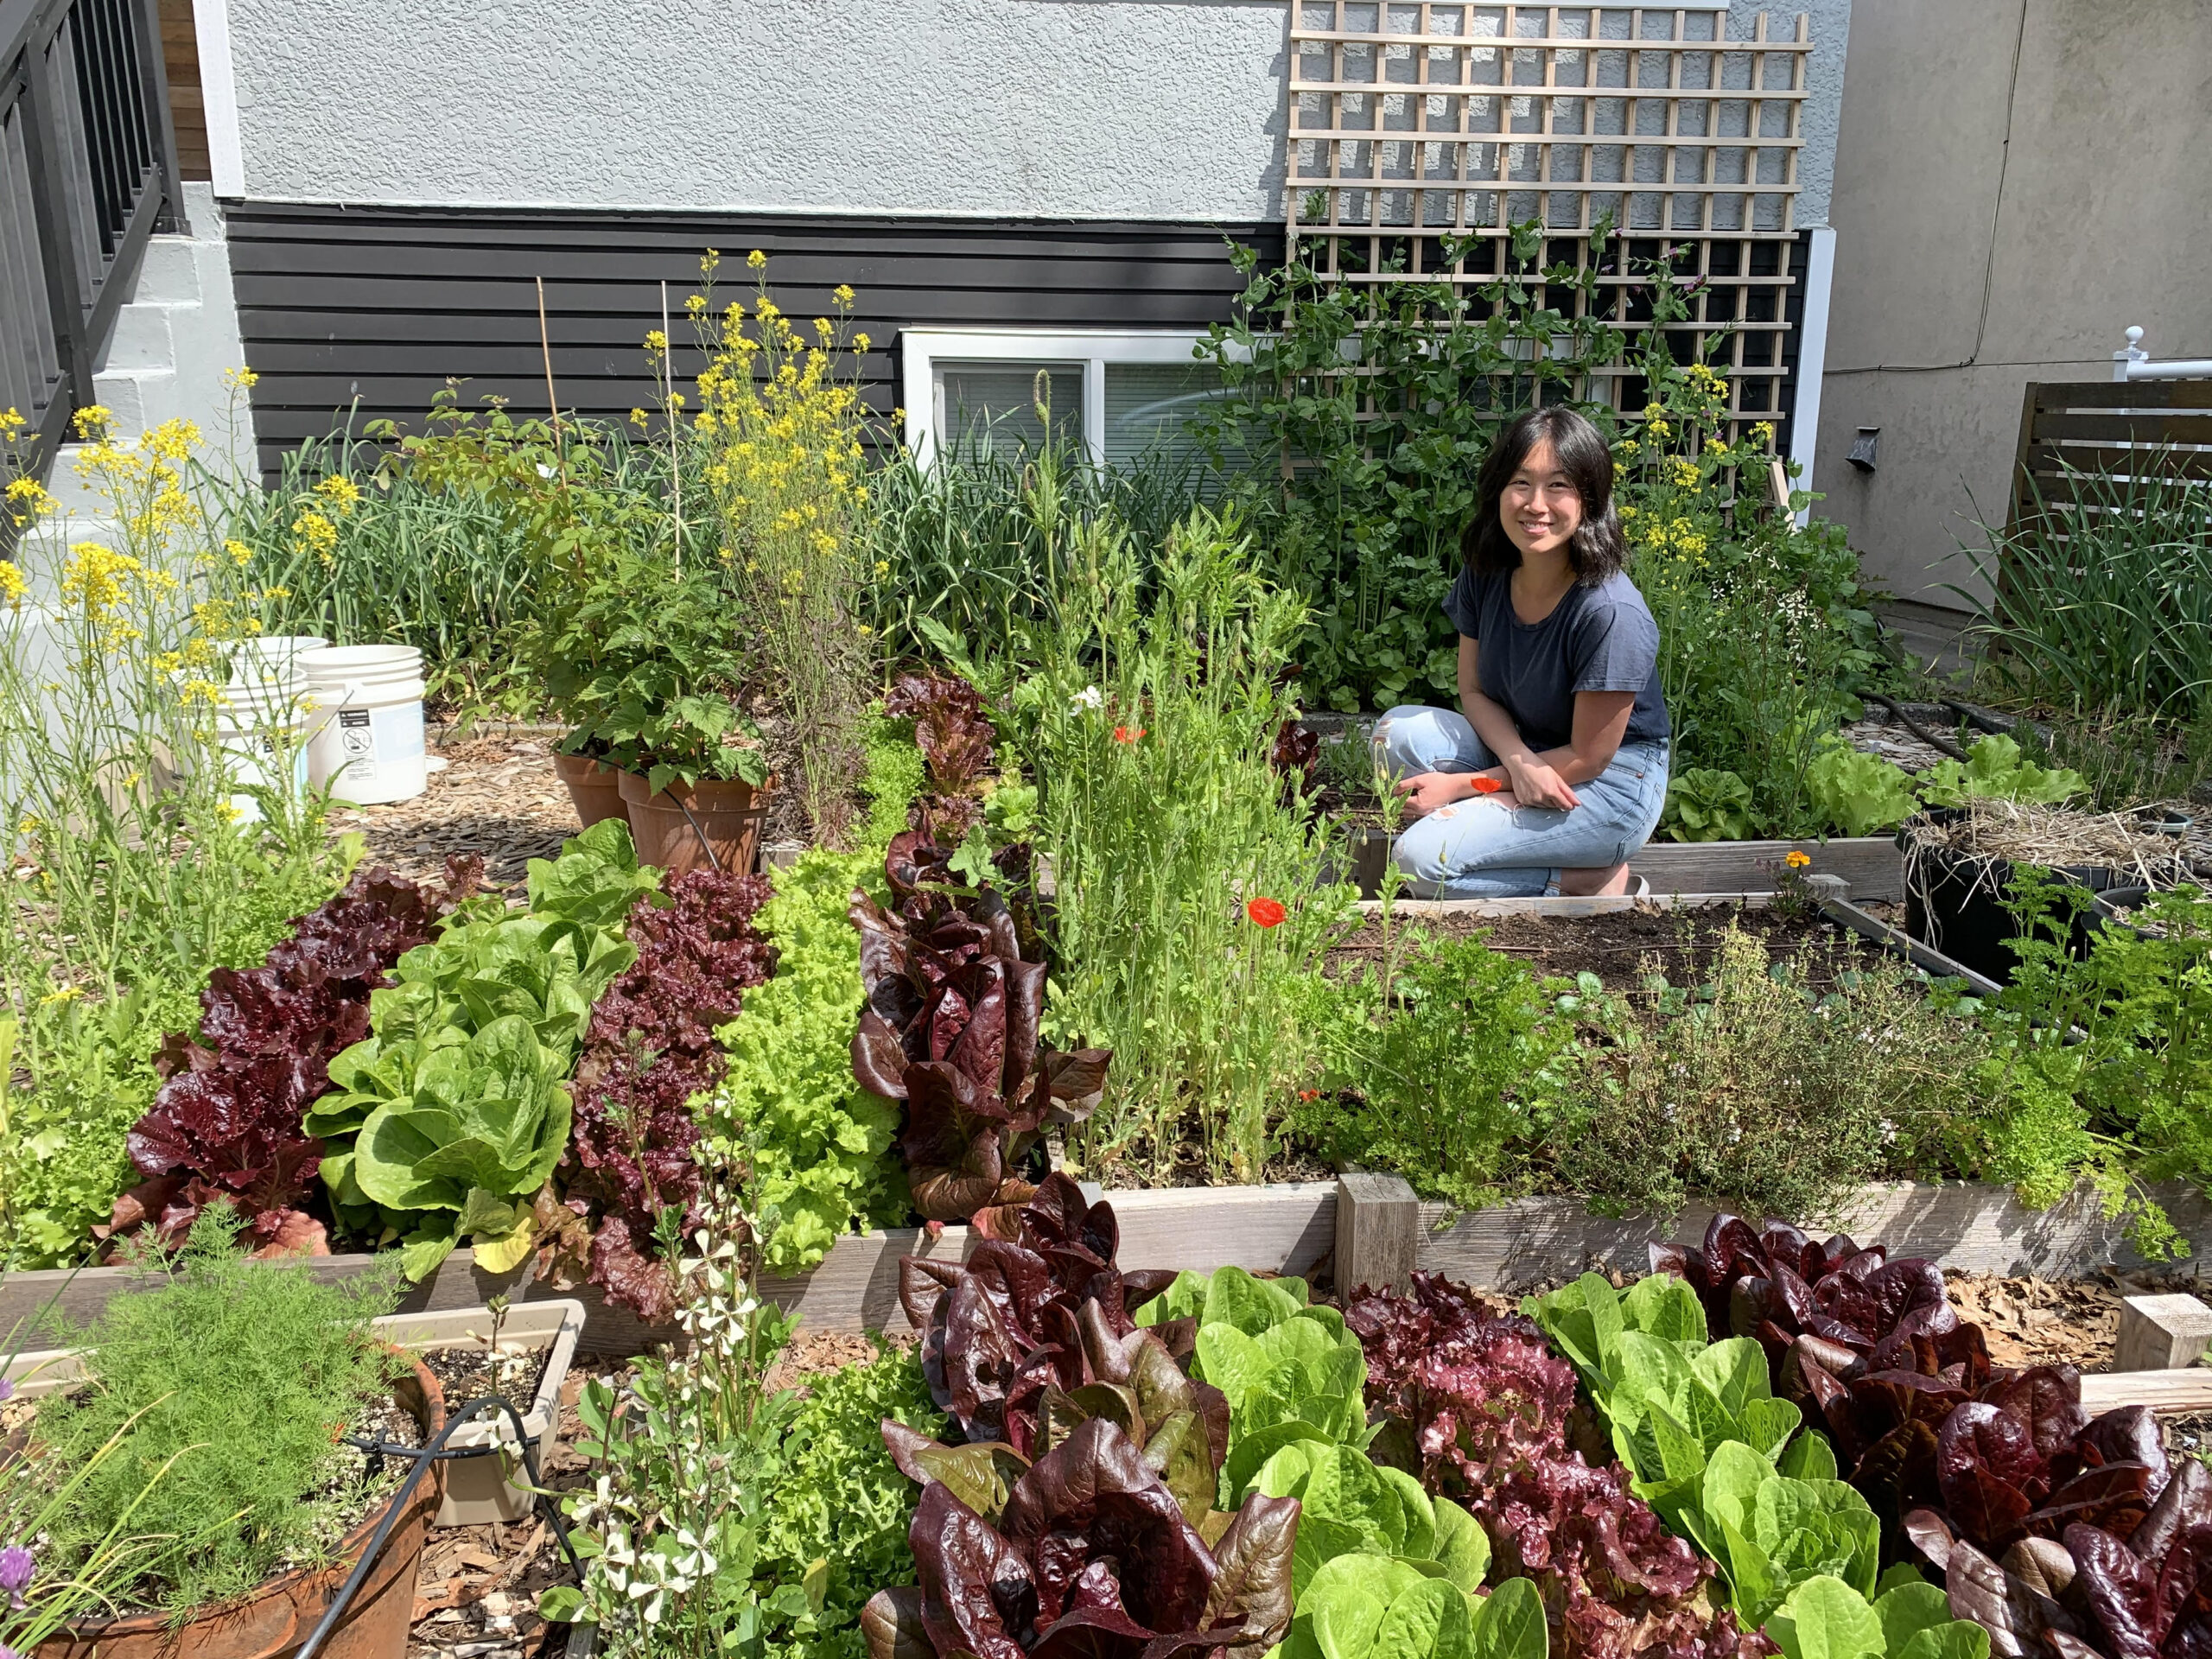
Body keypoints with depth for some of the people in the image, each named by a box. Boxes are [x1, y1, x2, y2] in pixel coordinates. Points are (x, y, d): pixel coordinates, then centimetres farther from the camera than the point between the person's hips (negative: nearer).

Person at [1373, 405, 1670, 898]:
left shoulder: (1610, 612, -26)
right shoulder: (1484, 576, -6)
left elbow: (1588, 757, -18)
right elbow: (1474, 691, 1)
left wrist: (1460, 785, -17)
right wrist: (1519, 759, -21)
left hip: (1612, 783, -7)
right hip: (1522, 750, 7)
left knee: (1422, 857, -22)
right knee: (1400, 730, -18)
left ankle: (1599, 883, -6)